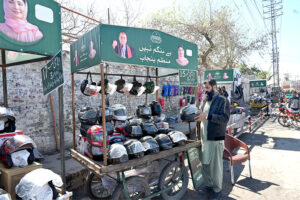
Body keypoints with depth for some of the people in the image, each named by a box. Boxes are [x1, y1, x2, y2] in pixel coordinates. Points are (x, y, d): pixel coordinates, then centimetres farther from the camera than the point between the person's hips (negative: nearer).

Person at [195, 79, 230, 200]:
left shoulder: (222, 100, -8)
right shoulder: (205, 101, 13)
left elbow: (225, 118, -18)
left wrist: (207, 116, -26)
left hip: (216, 139, -6)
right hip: (204, 138, 7)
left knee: (216, 165, 4)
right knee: (205, 163, 15)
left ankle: (217, 190, 23)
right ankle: (208, 185, 34)